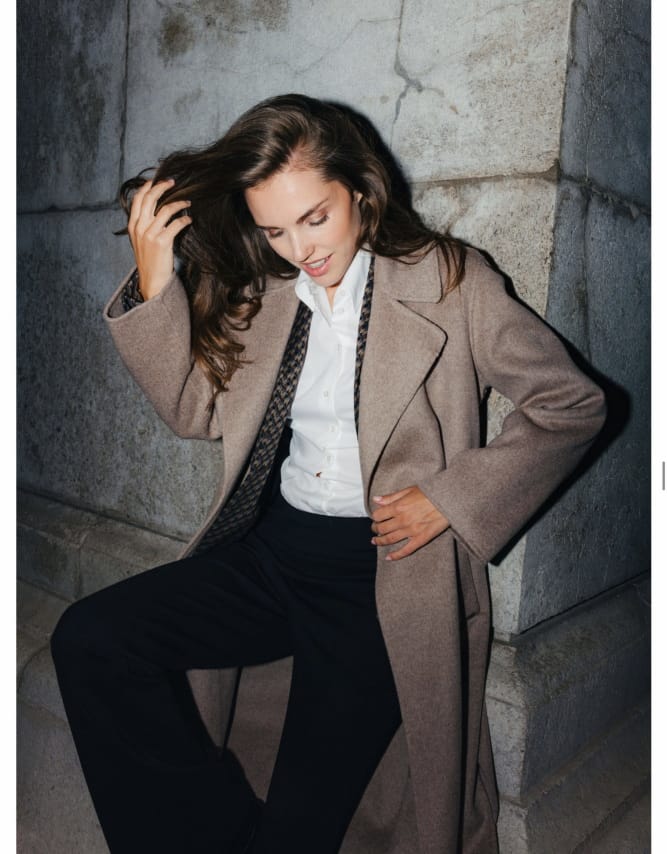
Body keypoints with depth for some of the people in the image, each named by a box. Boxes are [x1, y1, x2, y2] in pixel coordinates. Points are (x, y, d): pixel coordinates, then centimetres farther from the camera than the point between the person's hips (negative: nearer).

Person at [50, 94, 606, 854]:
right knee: (89, 640, -10)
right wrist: (154, 284, -5)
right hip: (274, 546, 5)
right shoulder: (262, 291, 9)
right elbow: (195, 409, 8)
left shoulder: (447, 282, -3)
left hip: (387, 566, -4)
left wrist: (454, 494, -11)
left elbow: (572, 405, -2)